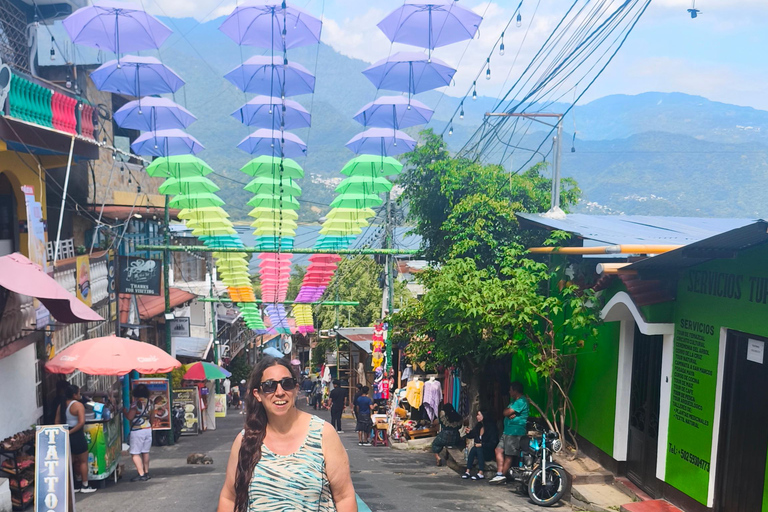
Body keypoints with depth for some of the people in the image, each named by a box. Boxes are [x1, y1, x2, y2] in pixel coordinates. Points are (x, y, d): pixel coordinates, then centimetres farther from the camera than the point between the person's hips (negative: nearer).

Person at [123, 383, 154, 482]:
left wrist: (124, 410, 2)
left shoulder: (136, 403, -15)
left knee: (135, 453, -3)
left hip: (137, 430, -7)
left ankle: (141, 474, -9)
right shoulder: (150, 402, 6)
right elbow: (152, 416, 15)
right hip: (148, 429, 7)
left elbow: (130, 417, -16)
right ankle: (146, 472, 22)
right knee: (145, 452, 15)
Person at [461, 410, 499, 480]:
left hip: (489, 453, -5)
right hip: (479, 450, 5)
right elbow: (471, 436, 18)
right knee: (473, 449, -24)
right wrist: (469, 432, -4)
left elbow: (493, 443, -15)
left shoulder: (491, 427, -12)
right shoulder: (478, 426, 7)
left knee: (478, 449, -31)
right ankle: (468, 472, -29)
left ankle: (481, 474, -37)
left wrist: (481, 445, -22)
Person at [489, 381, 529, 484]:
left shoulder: (521, 401, -14)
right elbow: (506, 412, 12)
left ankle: (502, 476, 0)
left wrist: (508, 411, 2)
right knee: (499, 450, 4)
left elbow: (506, 412, -18)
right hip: (507, 431, 10)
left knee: (509, 455, -4)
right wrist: (511, 414, -7)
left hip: (515, 432, -10)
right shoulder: (513, 400, 19)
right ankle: (500, 474, 3)